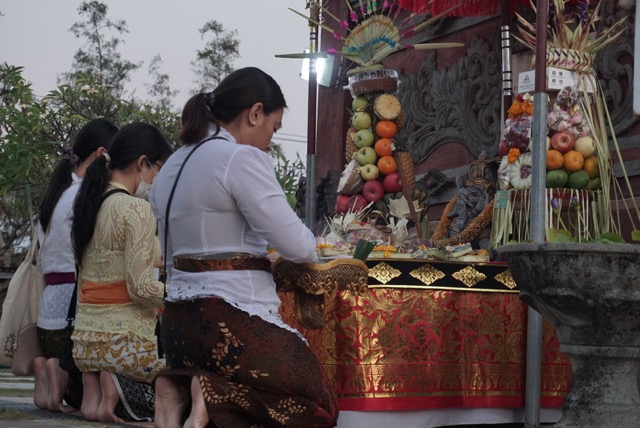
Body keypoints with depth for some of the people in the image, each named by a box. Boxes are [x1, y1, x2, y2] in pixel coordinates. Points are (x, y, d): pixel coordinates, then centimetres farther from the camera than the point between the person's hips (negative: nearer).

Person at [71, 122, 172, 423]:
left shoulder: (90, 204, 13)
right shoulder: (136, 208, -12)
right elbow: (141, 287, -17)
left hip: (83, 341, 8)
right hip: (123, 340, -8)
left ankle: (95, 387, 1)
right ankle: (125, 387, -12)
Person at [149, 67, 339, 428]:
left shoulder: (173, 165, 15)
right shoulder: (241, 158, -13)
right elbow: (296, 245, -14)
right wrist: (312, 250, 9)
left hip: (181, 320, 9)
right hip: (230, 321, -9)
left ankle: (181, 391, -1)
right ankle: (216, 394, -14)